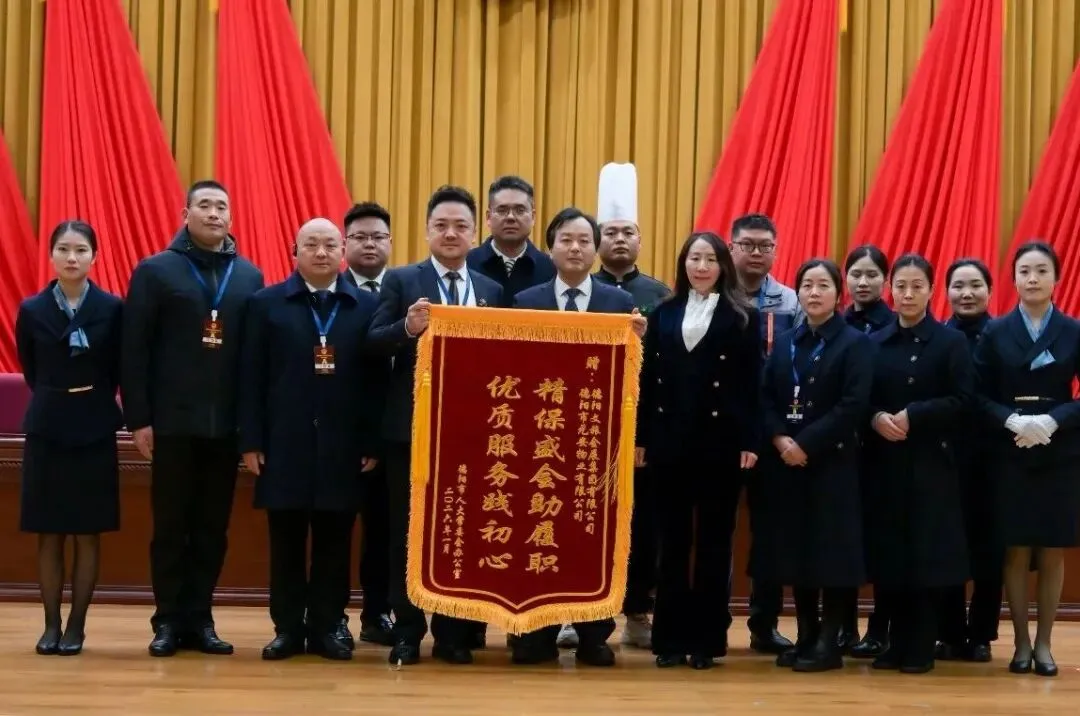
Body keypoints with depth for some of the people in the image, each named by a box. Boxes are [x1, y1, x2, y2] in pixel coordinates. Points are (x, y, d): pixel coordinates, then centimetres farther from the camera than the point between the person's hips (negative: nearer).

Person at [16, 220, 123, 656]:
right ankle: (51, 624, 12)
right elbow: (30, 369, 12)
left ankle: (77, 625, 11)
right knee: (49, 535, 4)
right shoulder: (32, 310, 0)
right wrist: (54, 399, 12)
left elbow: (119, 368, 5)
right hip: (47, 430, 1)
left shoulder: (112, 309, -4)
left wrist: (94, 400, 7)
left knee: (88, 535, 3)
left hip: (94, 431, -1)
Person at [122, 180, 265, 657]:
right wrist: (138, 418, -8)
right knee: (170, 526, 5)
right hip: (173, 421, -2)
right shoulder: (155, 271, 1)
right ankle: (168, 620, 14)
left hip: (227, 423, 2)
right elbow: (134, 349, -2)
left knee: (213, 528, 8)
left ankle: (199, 619, 16)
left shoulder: (250, 276, 8)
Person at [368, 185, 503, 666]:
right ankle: (406, 631, 11)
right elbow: (373, 343, -7)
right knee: (407, 531, 3)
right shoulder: (401, 280, 3)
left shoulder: (492, 291, 10)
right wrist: (406, 327, -24)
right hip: (411, 426, -2)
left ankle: (454, 632, 15)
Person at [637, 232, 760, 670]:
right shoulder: (663, 314, 10)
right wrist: (641, 438, 2)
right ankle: (670, 637, 11)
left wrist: (750, 442, -9)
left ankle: (707, 638, 9)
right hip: (671, 441, 2)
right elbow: (649, 379, 8)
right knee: (673, 541, 6)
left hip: (721, 443, -2)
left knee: (714, 542, 3)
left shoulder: (743, 317, 3)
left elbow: (752, 384, -2)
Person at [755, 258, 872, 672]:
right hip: (786, 462, 5)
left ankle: (829, 643, 2)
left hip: (832, 463, -5)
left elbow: (854, 405, -12)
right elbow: (766, 398, 8)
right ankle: (806, 637, 15)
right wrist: (779, 439, -11)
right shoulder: (785, 343, 14)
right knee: (795, 549, 6)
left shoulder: (854, 343, -2)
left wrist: (806, 444, -17)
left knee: (831, 550, -4)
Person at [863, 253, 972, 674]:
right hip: (884, 462, 3)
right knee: (889, 553, 3)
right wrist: (876, 417, -13)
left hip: (930, 461, -3)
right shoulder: (875, 343, 10)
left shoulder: (951, 341, 1)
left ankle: (922, 647, 5)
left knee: (926, 554, -3)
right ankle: (897, 643, 13)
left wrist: (912, 416, -17)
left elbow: (961, 399, -7)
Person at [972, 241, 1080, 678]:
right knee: (1016, 552, 3)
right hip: (1010, 457, 0)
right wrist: (1012, 420, -20)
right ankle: (1021, 643, 14)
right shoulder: (995, 332, 2)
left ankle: (1044, 644, 15)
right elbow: (980, 396, -2)